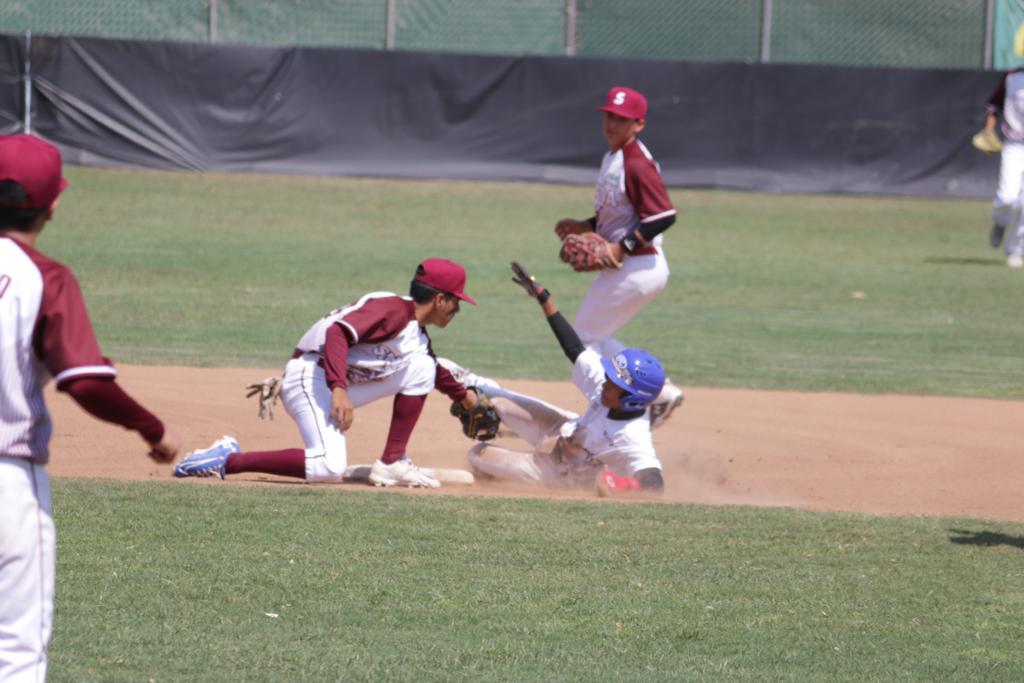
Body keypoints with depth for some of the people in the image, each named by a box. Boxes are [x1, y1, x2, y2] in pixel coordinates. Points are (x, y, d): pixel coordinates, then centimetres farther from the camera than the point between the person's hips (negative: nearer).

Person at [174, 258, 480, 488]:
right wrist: (339, 390, -37)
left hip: (341, 385, 10)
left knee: (421, 365, 8)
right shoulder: (394, 309, -15)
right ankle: (228, 459, -17)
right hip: (311, 375, -10)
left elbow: (434, 372, 38)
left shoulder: (417, 334, 15)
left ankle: (392, 463, 5)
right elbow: (339, 332, -29)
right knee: (329, 467, -28)